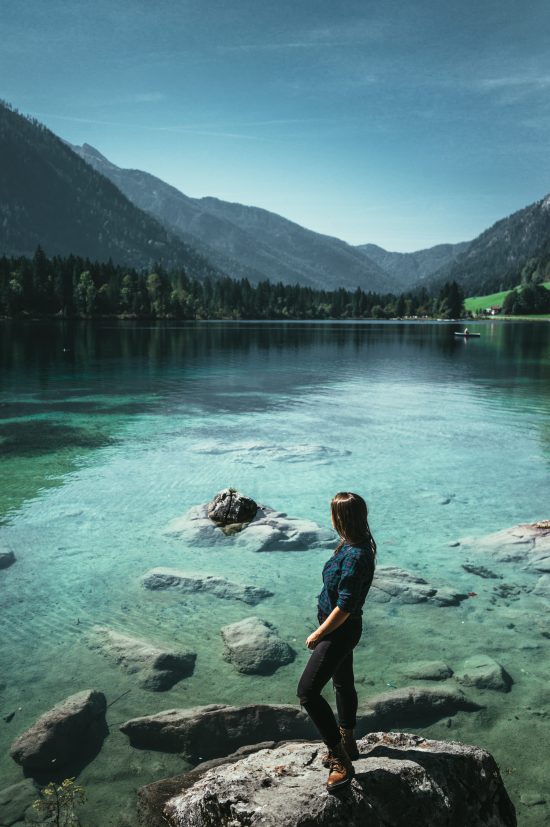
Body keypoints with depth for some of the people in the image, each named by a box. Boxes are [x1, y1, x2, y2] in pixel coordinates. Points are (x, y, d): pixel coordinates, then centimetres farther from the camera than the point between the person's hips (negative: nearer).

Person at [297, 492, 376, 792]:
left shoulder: (356, 556, -30)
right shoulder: (352, 545, 0)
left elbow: (344, 607, -27)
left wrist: (317, 634, -16)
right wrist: (323, 629, 18)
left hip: (340, 630, -10)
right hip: (340, 628, 10)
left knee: (308, 691, -11)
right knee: (343, 684, 24)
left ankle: (341, 761, -3)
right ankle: (347, 744, 42)